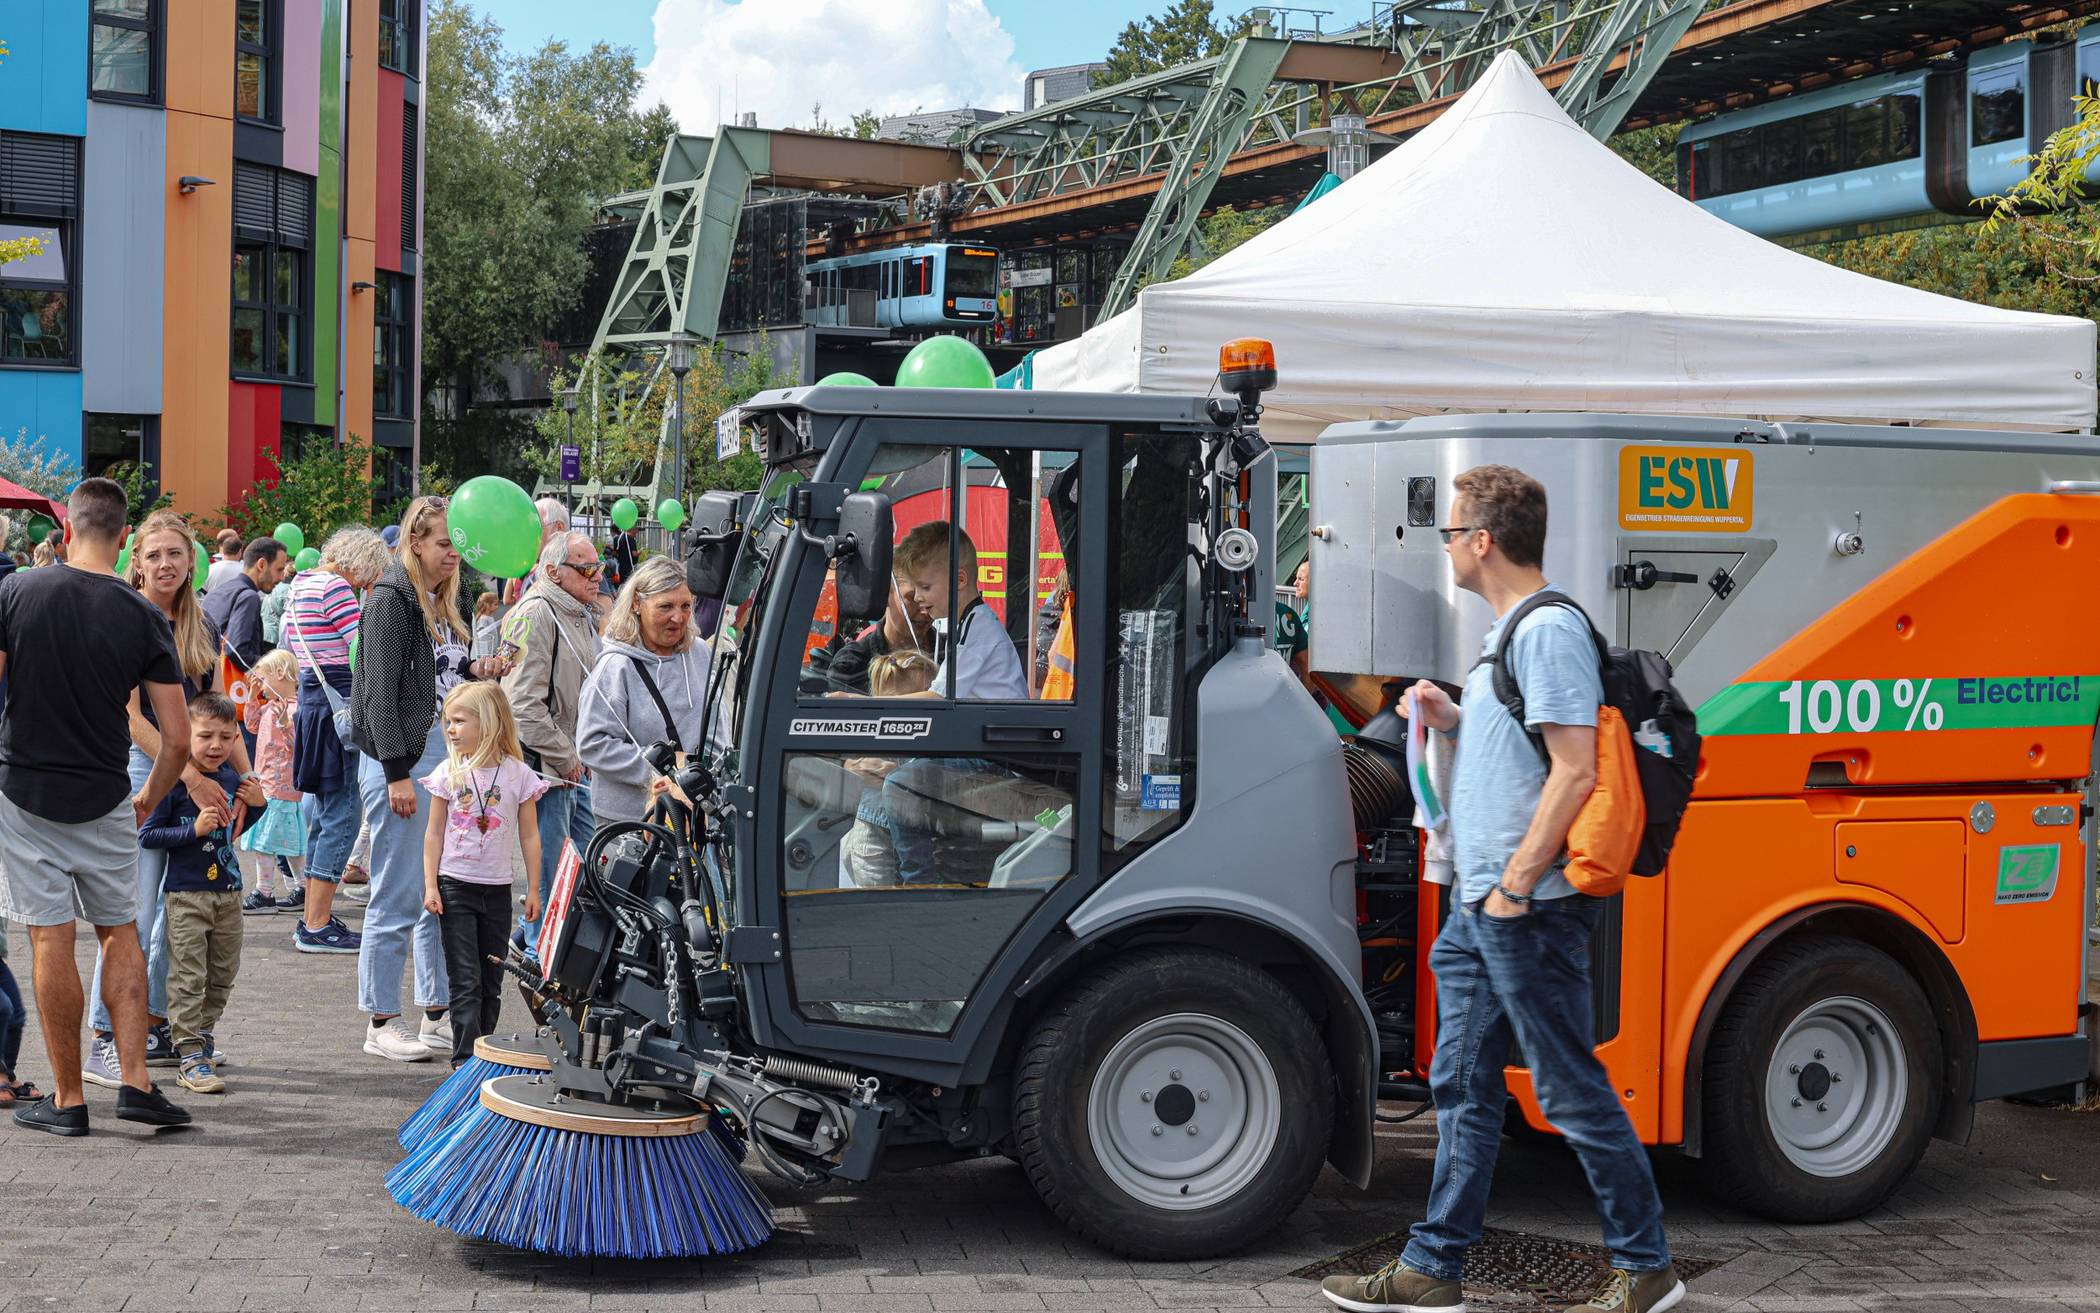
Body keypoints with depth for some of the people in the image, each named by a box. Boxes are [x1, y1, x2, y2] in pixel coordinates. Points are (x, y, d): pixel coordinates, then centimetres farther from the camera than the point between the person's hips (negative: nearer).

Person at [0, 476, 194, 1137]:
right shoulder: (144, 617, -5)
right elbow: (179, 738, -4)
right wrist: (149, 799, 14)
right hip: (105, 803, 1)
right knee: (120, 933, 15)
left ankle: (67, 1099, 8)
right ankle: (135, 1082, 7)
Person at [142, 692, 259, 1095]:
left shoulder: (231, 780, 7)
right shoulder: (175, 783, -12)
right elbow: (145, 835, -11)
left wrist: (256, 803, 4)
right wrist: (193, 829, -21)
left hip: (228, 893, 6)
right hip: (187, 895, -6)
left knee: (222, 975, 14)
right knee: (188, 979, -4)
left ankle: (201, 1036, 31)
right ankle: (191, 1059, -3)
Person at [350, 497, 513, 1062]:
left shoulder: (441, 602, 15)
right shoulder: (392, 599, -10)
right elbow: (381, 692, -15)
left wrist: (477, 670, 4)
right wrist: (398, 774, -18)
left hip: (443, 756, 9)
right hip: (401, 761, -9)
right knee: (398, 898, -3)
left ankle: (438, 1014, 19)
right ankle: (382, 1023, 6)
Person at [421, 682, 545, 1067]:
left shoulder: (518, 774, -2)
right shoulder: (449, 772, -1)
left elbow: (529, 836, 3)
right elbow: (434, 833, 3)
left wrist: (533, 889, 2)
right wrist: (430, 886, -2)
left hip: (497, 890, 1)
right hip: (455, 887, -1)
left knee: (491, 981, 9)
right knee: (466, 980, -5)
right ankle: (465, 1056, -5)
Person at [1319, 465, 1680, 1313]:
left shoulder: (1550, 630, -15)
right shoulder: (1506, 630, 15)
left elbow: (1576, 770, -21)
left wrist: (1516, 884, -20)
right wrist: (1452, 719, 10)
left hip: (1528, 910, -10)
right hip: (1478, 903, 10)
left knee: (1572, 1091, -1)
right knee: (1462, 1085, 12)